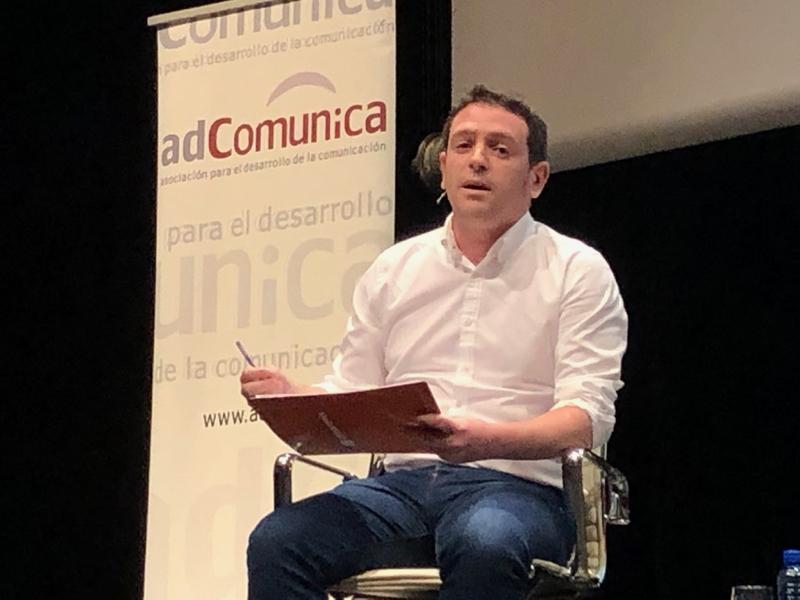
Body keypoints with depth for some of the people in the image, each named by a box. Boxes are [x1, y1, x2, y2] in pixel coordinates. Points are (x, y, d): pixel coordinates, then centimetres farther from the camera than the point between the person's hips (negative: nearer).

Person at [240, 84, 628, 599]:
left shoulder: (577, 271, 6)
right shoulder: (394, 268, 20)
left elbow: (588, 418, -6)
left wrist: (489, 440, -26)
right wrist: (292, 398, -5)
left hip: (520, 484, -3)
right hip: (403, 479, 4)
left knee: (486, 546, -40)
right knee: (277, 542, -26)